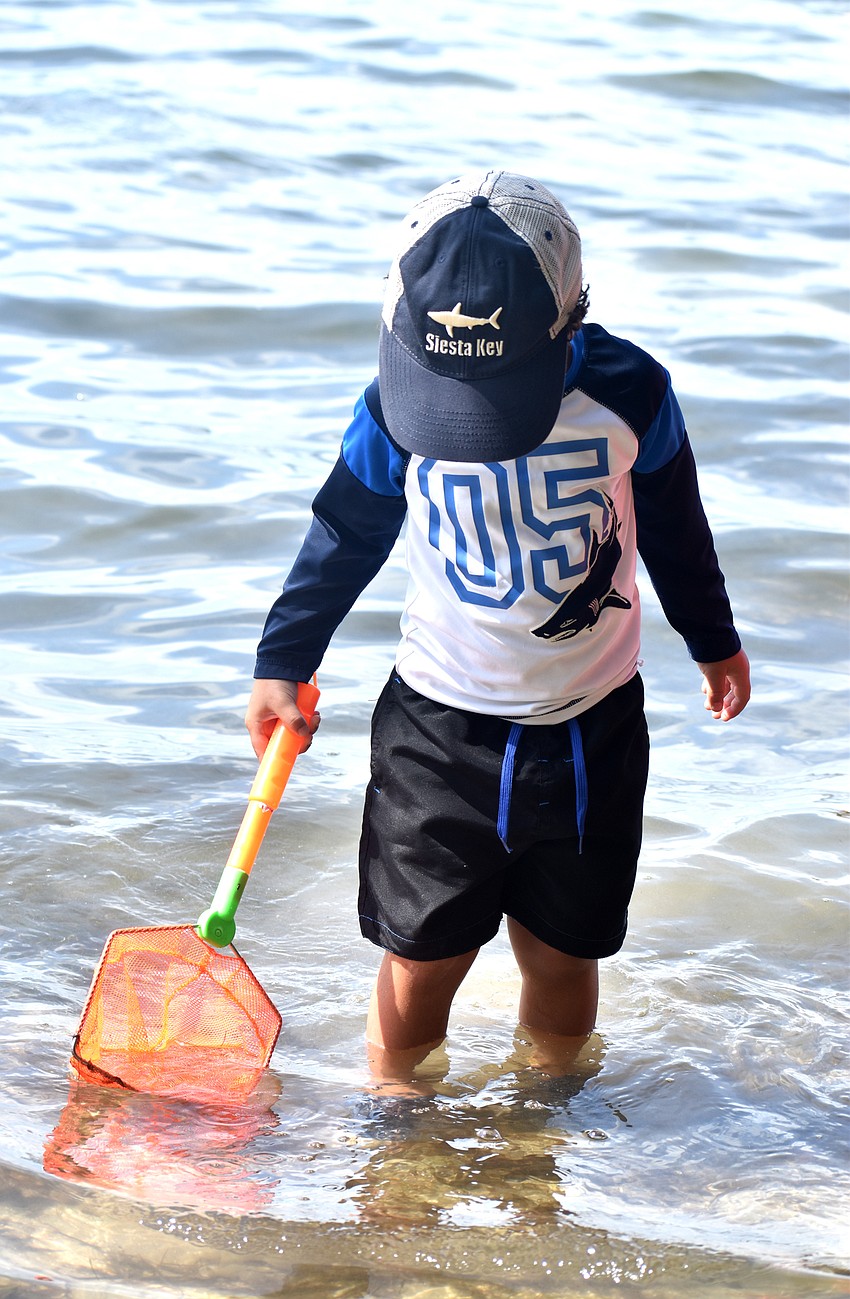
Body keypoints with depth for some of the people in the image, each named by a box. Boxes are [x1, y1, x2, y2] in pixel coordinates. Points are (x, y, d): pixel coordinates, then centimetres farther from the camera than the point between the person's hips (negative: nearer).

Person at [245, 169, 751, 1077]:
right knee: (422, 958, 3)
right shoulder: (394, 410, -13)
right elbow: (344, 536, 4)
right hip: (439, 729, -1)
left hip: (592, 732, 1)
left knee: (562, 956, 12)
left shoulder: (628, 394, -13)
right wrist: (282, 662, 7)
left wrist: (712, 639, 19)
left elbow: (674, 526, 5)